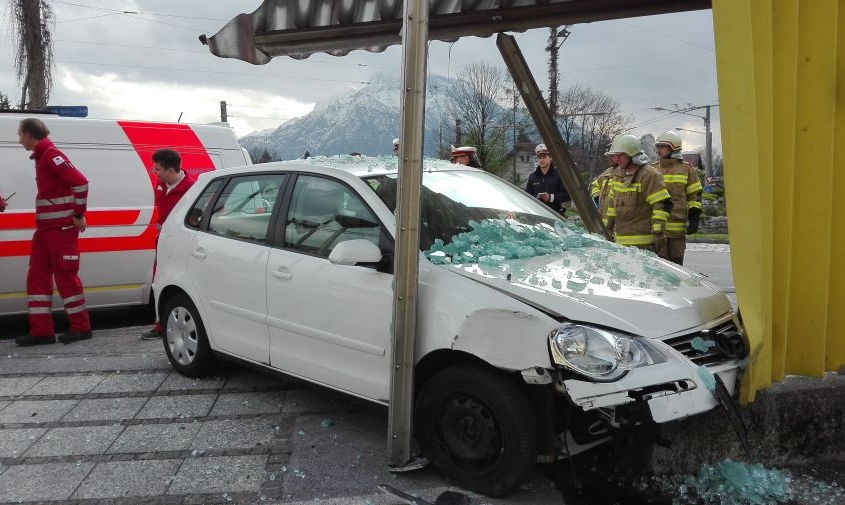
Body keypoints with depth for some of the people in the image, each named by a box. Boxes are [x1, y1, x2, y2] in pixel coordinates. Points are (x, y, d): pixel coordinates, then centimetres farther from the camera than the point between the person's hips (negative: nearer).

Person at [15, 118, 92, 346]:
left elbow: (80, 182, -24)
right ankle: (41, 331, 10)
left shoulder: (51, 155, -13)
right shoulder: (41, 156, 17)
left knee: (66, 277, -3)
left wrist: (79, 215, -18)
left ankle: (81, 327, 7)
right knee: (37, 277, 7)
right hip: (45, 229, 10)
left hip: (62, 229, -10)